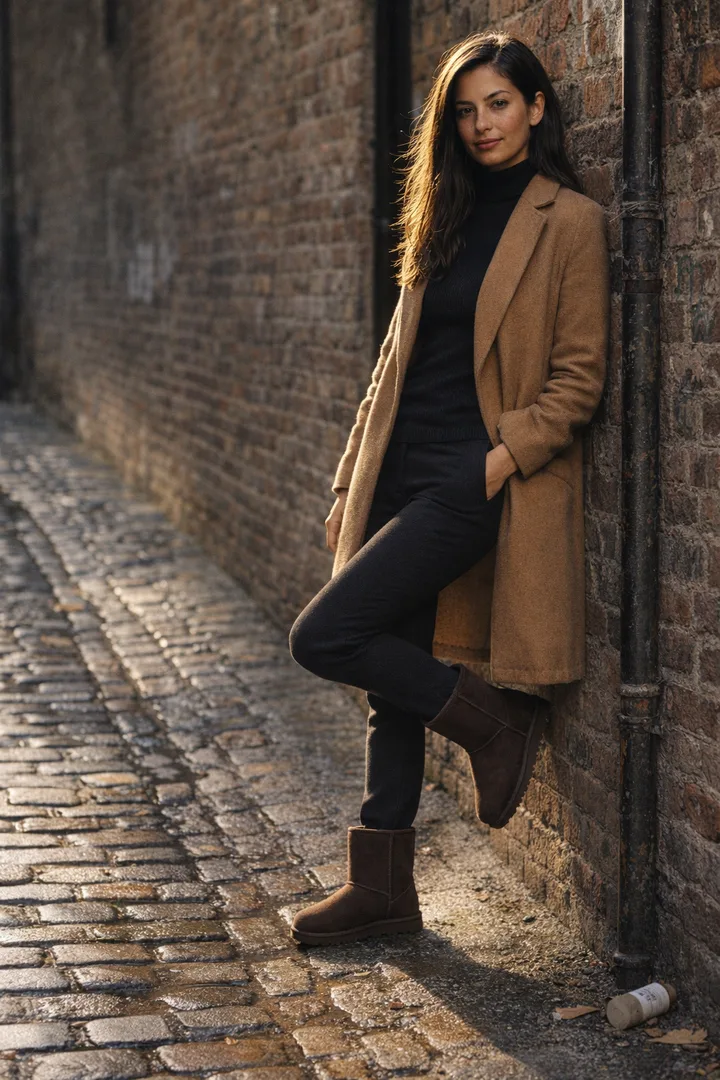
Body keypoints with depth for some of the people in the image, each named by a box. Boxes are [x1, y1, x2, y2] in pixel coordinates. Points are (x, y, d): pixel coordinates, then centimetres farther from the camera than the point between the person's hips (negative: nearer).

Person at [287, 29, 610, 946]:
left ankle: (492, 717, 5)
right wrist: (351, 484, 14)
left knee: (322, 637, -15)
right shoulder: (447, 219, 16)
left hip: (473, 482, -7)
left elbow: (578, 377, -7)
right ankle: (381, 888, 17)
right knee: (393, 679, 8)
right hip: (402, 476, 7)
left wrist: (502, 460, -18)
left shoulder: (569, 222, -5)